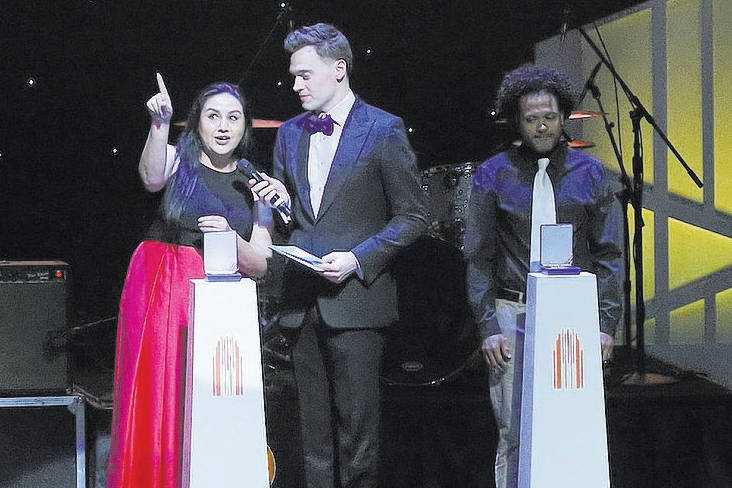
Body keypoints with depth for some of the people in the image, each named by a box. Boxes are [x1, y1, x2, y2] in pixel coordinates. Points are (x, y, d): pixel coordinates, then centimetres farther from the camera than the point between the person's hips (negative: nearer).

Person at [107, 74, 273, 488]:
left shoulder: (252, 187, 15)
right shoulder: (179, 160, 7)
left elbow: (259, 266, 9)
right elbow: (152, 178, -19)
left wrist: (231, 239, -10)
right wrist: (160, 124, -32)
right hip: (158, 290, -2)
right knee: (155, 398, -7)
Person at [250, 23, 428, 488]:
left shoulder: (384, 130, -3)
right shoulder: (290, 133, 14)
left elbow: (413, 216, -3)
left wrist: (358, 259, -14)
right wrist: (280, 200, 0)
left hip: (355, 300, -5)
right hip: (303, 302, 5)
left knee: (358, 429, -4)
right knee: (315, 430, 9)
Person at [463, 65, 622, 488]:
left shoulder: (589, 173, 6)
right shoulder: (494, 176, 3)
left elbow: (608, 253, 7)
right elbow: (479, 257, 4)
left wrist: (606, 322, -2)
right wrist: (488, 326, -4)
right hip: (514, 313, -1)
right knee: (516, 435, -2)